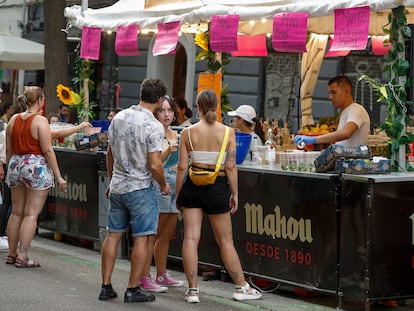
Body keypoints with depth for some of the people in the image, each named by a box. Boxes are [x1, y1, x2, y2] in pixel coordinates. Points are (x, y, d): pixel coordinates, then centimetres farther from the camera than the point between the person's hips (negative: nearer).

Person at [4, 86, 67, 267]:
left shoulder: (14, 119, 8)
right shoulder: (40, 121, -11)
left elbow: (9, 150, 12)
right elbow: (47, 150, -14)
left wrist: (9, 171, 23)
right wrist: (58, 176, -11)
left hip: (16, 166, 7)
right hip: (36, 168, -7)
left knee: (16, 212, 14)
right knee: (31, 214, -3)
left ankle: (11, 254, 18)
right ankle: (22, 257, -5)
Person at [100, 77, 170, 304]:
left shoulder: (119, 118, 5)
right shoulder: (153, 126, -16)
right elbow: (155, 165, -19)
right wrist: (163, 185, -1)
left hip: (117, 186, 7)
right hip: (140, 188, -6)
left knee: (113, 234, 11)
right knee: (142, 238, 2)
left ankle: (106, 287, 14)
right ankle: (132, 289, 3)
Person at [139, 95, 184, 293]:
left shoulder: (175, 135, 16)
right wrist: (168, 151, -29)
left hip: (175, 186, 8)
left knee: (167, 234, 12)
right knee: (153, 234, -7)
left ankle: (161, 275, 21)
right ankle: (144, 278, -4)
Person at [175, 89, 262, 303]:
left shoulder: (188, 133, -4)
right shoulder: (227, 132, -5)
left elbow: (182, 167, -4)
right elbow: (231, 166, -7)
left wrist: (178, 194, 7)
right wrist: (234, 193, 3)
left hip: (192, 187, 0)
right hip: (217, 189, 0)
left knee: (191, 238, 4)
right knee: (225, 241, 10)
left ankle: (192, 290, 3)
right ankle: (241, 287, 18)